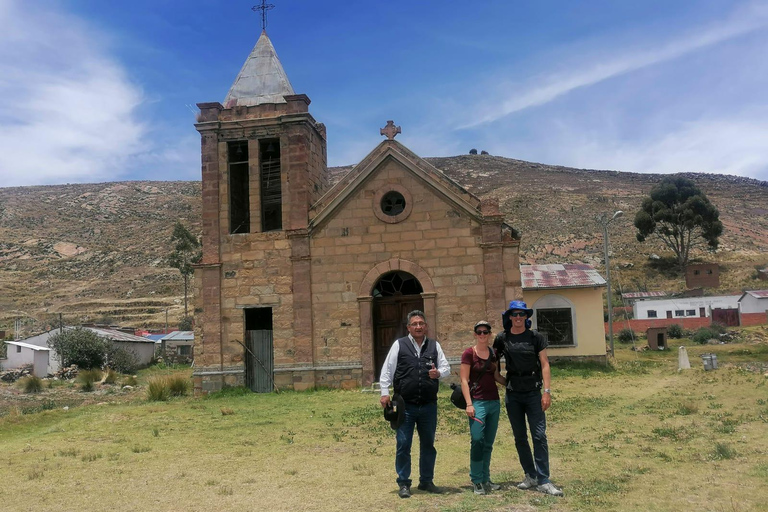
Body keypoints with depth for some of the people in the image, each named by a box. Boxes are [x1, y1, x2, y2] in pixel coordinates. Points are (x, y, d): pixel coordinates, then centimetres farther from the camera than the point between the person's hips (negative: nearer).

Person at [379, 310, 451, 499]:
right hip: (405, 405, -3)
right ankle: (403, 483, 12)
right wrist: (384, 393, -5)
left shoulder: (434, 345, 8)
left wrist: (438, 373, -12)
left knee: (428, 445, 13)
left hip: (429, 406, 3)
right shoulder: (399, 345, 0)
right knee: (403, 445, 1)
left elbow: (446, 368, 10)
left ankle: (426, 481, 26)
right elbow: (387, 370, 1)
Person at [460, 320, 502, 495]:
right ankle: (477, 481, -1)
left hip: (494, 402, 5)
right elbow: (464, 380, -8)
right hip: (477, 401, -5)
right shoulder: (469, 353, -5)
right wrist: (469, 404, -15)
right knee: (477, 440, -11)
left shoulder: (493, 353, 10)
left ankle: (485, 479, 17)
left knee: (489, 443, 9)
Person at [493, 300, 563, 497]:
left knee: (539, 436, -6)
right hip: (513, 395, 2)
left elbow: (544, 365, -2)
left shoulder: (536, 338, 0)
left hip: (533, 393, -2)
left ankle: (543, 481, -3)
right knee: (520, 438, 9)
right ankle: (531, 476, 21)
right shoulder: (502, 339, 3)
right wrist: (503, 381, 3)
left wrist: (547, 391, -9)